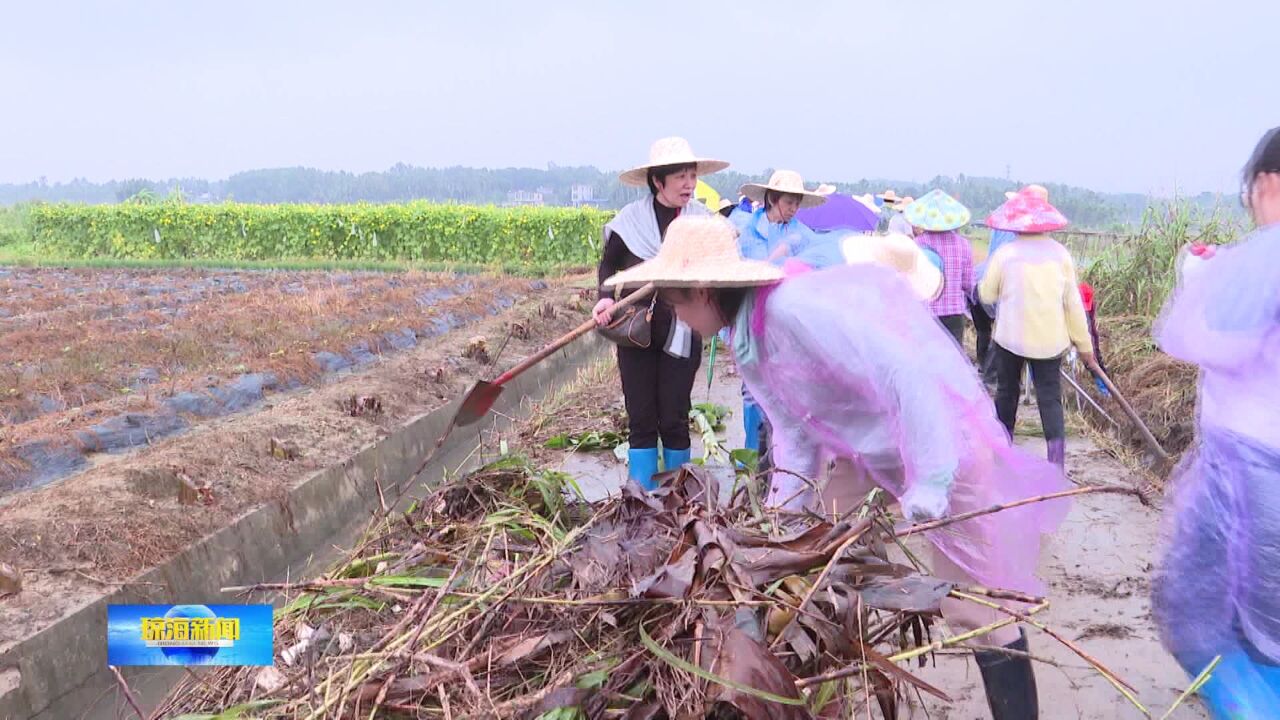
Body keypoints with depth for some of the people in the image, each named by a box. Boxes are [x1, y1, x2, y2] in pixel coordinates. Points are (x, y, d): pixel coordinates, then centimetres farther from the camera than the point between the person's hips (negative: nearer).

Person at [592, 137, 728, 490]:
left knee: (674, 419, 5)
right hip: (635, 332, 1)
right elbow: (609, 264, 9)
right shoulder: (631, 219, -2)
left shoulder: (702, 220, -1)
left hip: (681, 335, 0)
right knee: (641, 420, 6)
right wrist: (605, 297, -8)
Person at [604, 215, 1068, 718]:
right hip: (864, 447, 9)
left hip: (944, 442, -9)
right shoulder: (746, 341, -1)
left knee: (973, 606, -2)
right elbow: (795, 431, 4)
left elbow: (907, 378, -34)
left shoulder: (795, 309, -32)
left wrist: (928, 487, -34)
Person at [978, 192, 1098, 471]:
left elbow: (987, 295, 2)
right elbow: (1073, 302, 0)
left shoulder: (1005, 254, -7)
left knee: (1007, 391, 17)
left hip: (1010, 336, -1)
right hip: (1050, 339, 1)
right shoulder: (1060, 254, -2)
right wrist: (1084, 344, 6)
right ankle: (1057, 464, -9)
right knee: (1050, 398, 2)